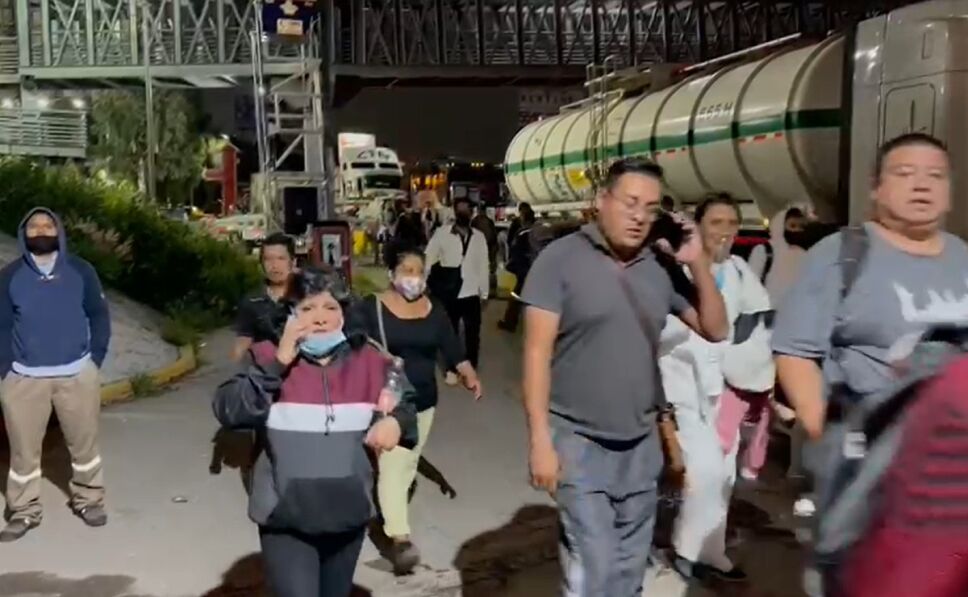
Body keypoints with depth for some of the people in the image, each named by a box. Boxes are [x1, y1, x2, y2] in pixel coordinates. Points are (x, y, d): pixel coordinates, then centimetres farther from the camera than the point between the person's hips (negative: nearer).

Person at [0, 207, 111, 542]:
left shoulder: (81, 270, 0)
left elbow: (99, 315, 5)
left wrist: (95, 359, -3)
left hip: (77, 374, 0)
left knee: (84, 443, 11)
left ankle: (88, 500, 29)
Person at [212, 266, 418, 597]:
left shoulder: (367, 362, -4)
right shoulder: (270, 358, -9)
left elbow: (404, 405, 11)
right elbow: (229, 412, -22)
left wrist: (397, 422, -11)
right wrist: (277, 363, -27)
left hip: (347, 517, 4)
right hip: (285, 519, -3)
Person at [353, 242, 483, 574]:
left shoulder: (434, 311, 4)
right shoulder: (371, 308, -8)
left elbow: (452, 350, 1)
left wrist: (469, 376, -14)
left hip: (423, 401, 5)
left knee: (408, 465, 17)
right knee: (392, 465, -14)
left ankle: (390, 515, 38)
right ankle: (400, 539, -21)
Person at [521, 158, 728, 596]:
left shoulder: (660, 266, 3)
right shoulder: (561, 259, -9)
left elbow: (715, 330, 9)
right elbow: (537, 351, -11)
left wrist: (698, 263, -4)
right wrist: (540, 439, -15)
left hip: (641, 445, 5)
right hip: (579, 442, -5)